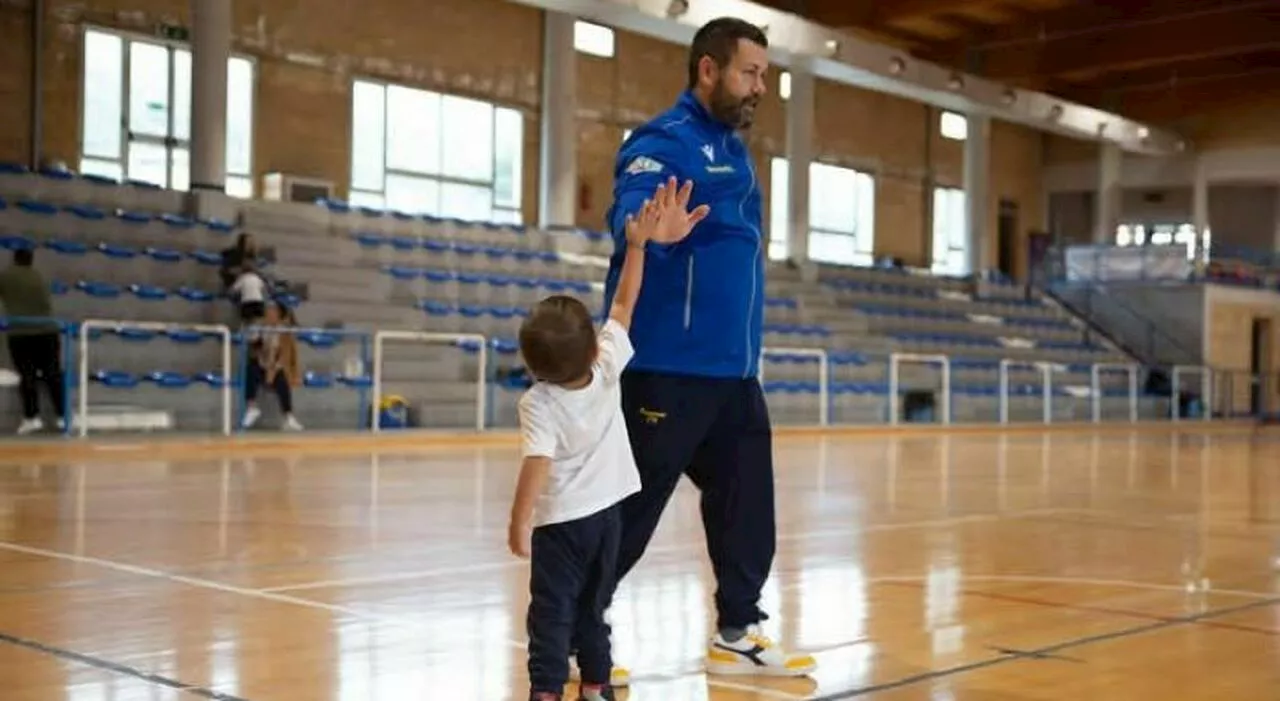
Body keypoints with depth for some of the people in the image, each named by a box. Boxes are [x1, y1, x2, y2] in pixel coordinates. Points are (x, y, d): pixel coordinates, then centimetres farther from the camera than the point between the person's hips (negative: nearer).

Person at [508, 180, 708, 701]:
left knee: (551, 611, 0)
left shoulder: (539, 403, -19)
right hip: (604, 513, 4)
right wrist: (638, 244, -1)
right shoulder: (608, 368, -10)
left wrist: (518, 522, -28)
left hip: (558, 520, -4)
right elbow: (623, 305, -3)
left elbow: (537, 464, -29)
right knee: (593, 606, 17)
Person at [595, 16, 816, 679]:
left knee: (746, 504, 12)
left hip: (733, 366, 9)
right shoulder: (666, 139, -11)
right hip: (670, 366, -9)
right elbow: (628, 214, -28)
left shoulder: (733, 148, 17)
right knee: (630, 508, -3)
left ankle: (736, 634, 23)